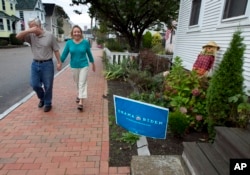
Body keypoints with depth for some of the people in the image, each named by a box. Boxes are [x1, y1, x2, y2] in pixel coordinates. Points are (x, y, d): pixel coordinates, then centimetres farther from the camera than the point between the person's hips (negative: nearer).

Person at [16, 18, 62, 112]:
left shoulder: (49, 35, -6)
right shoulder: (31, 36, 3)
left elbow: (56, 50, -3)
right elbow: (18, 36, -7)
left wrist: (59, 62, -5)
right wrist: (29, 30, -17)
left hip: (47, 64, -4)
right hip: (35, 64, 4)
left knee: (47, 86, 5)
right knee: (35, 85, 8)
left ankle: (48, 103, 23)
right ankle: (42, 98, 36)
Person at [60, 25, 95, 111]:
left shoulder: (85, 42, -9)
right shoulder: (69, 43, -6)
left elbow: (89, 53, 3)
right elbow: (64, 54, -3)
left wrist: (93, 64, 11)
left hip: (84, 66, -2)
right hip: (74, 66, 2)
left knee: (82, 83, -6)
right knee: (77, 83, 16)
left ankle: (81, 102, -6)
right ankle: (79, 95, 39)